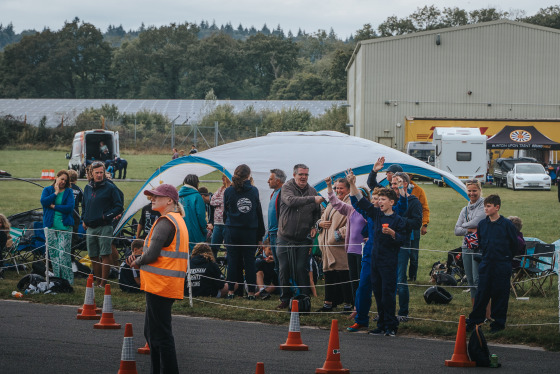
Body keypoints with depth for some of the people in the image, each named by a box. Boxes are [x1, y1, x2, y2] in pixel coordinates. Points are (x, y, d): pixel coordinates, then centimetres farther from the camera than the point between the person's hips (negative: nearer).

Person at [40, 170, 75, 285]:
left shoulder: (69, 192, 7)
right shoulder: (48, 190, 11)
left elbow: (70, 207, -7)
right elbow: (43, 202, -8)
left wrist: (54, 206, -7)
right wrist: (56, 193, -6)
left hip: (65, 226, -2)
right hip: (50, 226, 2)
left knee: (64, 254, -10)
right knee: (53, 254, 1)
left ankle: (68, 280, -8)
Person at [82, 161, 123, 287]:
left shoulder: (110, 187, -4)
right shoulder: (88, 188, 14)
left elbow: (119, 207, -4)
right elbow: (84, 206, 27)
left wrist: (106, 216, -11)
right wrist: (84, 219, 14)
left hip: (104, 228, -6)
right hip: (90, 228, 6)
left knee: (105, 255, -7)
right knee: (93, 256, 9)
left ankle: (103, 283, -6)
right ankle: (97, 282, 19)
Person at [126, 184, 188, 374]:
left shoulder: (165, 222, -15)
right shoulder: (177, 220, 17)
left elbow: (152, 254, -20)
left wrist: (137, 263, 0)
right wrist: (138, 261, 8)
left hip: (160, 285, -11)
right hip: (165, 285, 11)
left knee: (161, 335, -8)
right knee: (151, 332, 18)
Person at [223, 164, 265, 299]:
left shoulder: (229, 191, -2)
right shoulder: (254, 191, -2)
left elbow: (225, 212, 7)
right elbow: (259, 213, 3)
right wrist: (260, 236, 8)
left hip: (232, 231, 0)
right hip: (250, 231, 0)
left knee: (232, 260, 6)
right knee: (250, 261, 5)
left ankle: (230, 291, 6)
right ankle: (251, 292, 5)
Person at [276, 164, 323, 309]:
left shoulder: (312, 191, 6)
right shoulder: (287, 187, -6)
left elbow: (317, 213, 17)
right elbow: (291, 201, -27)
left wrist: (314, 226, -1)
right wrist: (312, 199, -33)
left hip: (303, 239, 1)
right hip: (285, 237, -1)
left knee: (301, 269, -3)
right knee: (284, 269, 4)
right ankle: (286, 298, 16)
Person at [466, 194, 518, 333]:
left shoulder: (507, 224, -8)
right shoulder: (482, 224, 3)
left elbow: (514, 244, 1)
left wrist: (506, 258, 6)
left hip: (502, 266, -3)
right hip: (486, 264, 3)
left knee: (500, 294, 2)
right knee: (481, 294, 4)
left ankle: (498, 323, 12)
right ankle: (474, 321, 11)